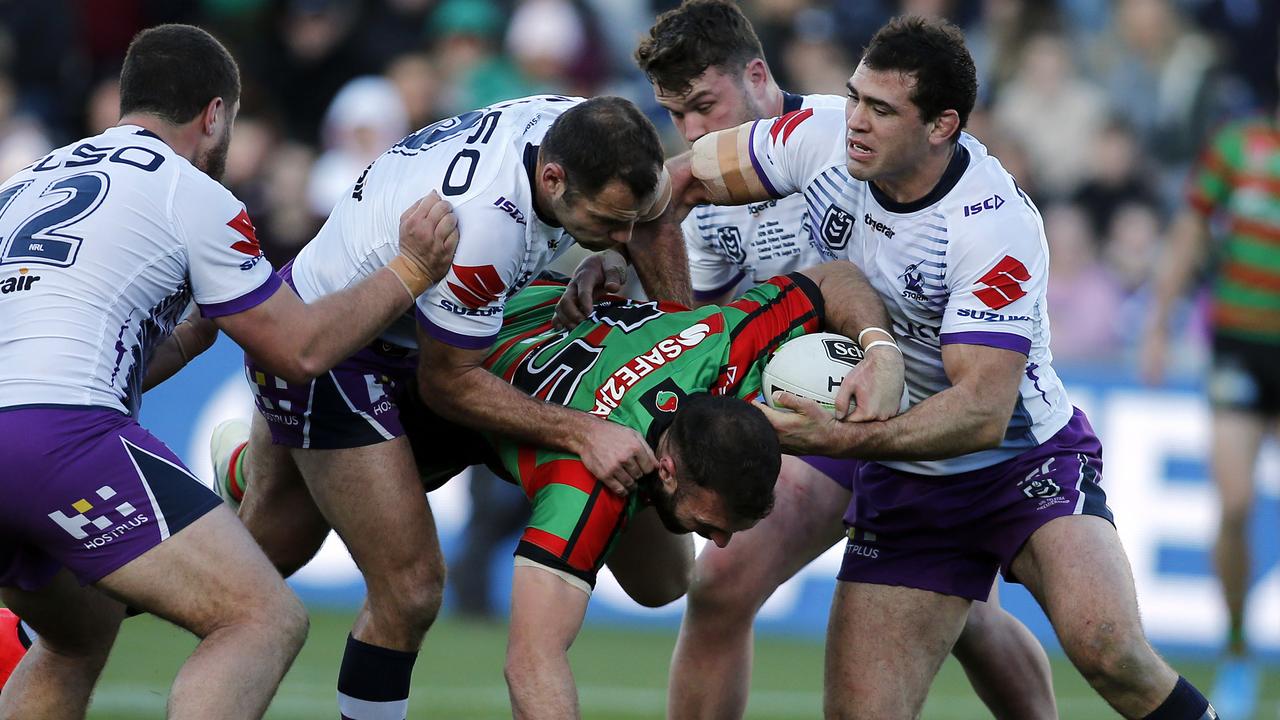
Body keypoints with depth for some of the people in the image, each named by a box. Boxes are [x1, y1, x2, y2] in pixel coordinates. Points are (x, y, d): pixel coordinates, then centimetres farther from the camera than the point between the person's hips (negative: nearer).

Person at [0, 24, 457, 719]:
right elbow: (300, 351, 9)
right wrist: (409, 272, 21)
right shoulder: (191, 193, 5)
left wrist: (199, 331, 43)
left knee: (80, 636, 32)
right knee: (268, 621, -7)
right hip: (61, 433, -8)